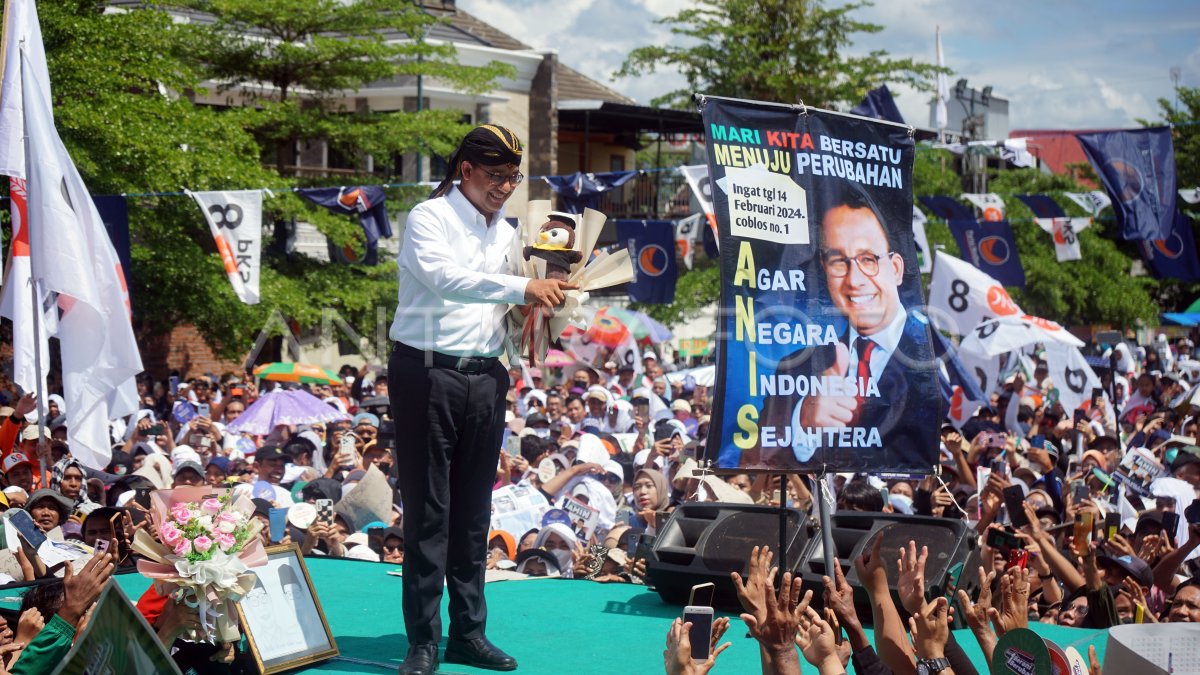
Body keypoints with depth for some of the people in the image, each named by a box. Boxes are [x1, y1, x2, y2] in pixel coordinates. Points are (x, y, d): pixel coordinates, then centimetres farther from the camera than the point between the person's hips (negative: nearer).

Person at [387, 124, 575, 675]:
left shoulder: (505, 233, 16)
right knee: (428, 511, -3)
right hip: (429, 375, -6)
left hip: (484, 378, 6)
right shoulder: (430, 218, -5)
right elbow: (445, 278, -23)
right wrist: (523, 288, -29)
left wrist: (536, 309, 0)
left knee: (473, 511, 10)